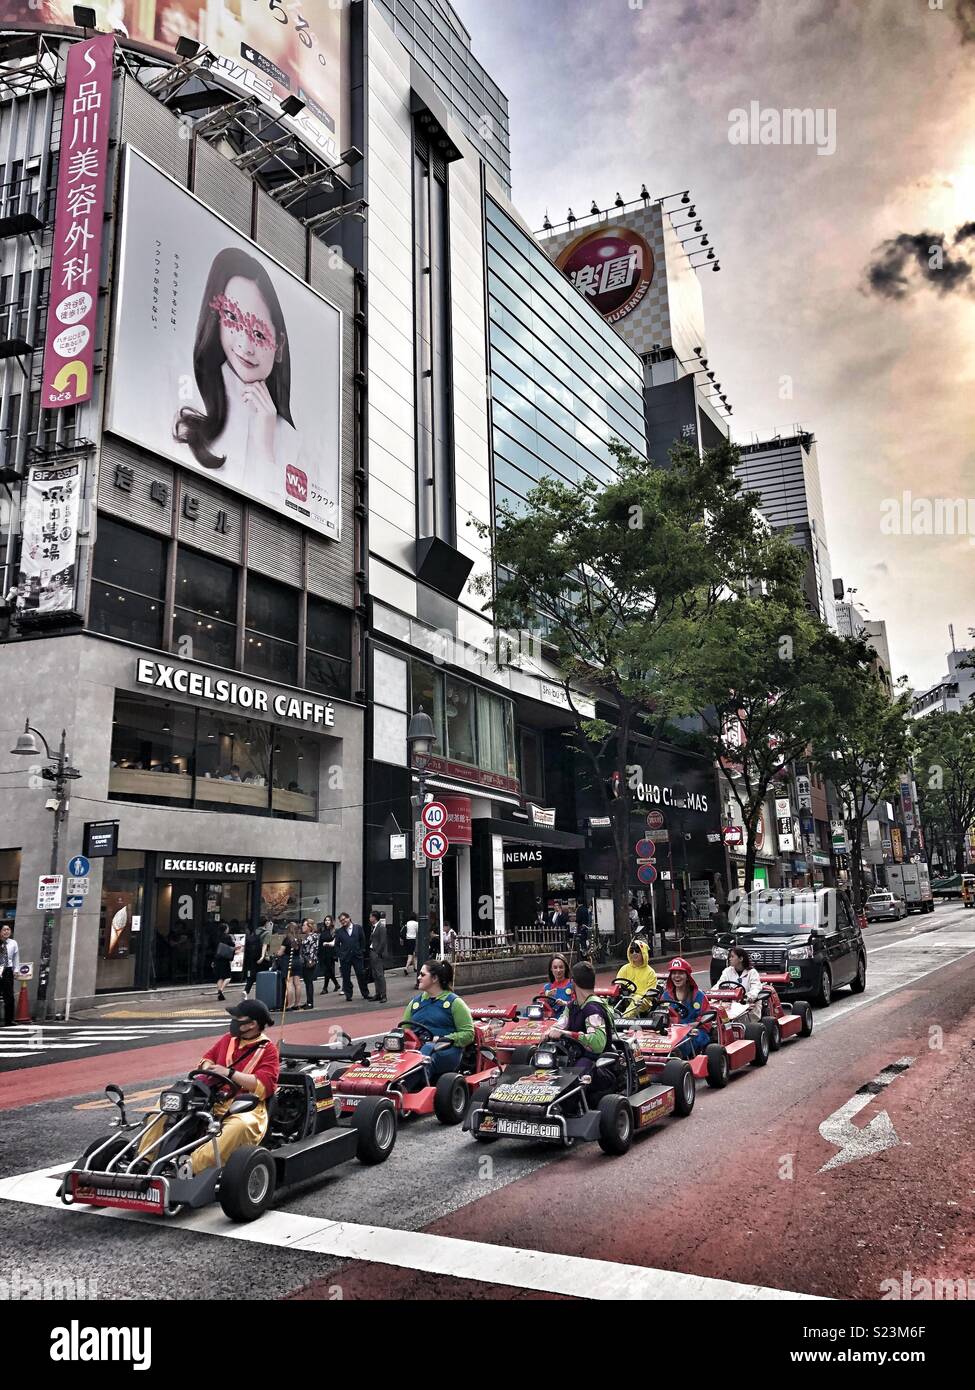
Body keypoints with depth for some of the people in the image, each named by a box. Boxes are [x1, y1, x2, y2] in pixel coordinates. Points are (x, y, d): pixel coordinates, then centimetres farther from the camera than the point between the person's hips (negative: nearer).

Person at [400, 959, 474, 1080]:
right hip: (416, 1047, 4)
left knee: (428, 1049, -37)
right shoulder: (415, 1001, 24)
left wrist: (442, 1039, -12)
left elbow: (468, 1034, 1)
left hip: (446, 1051, -3)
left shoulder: (454, 1002, 8)